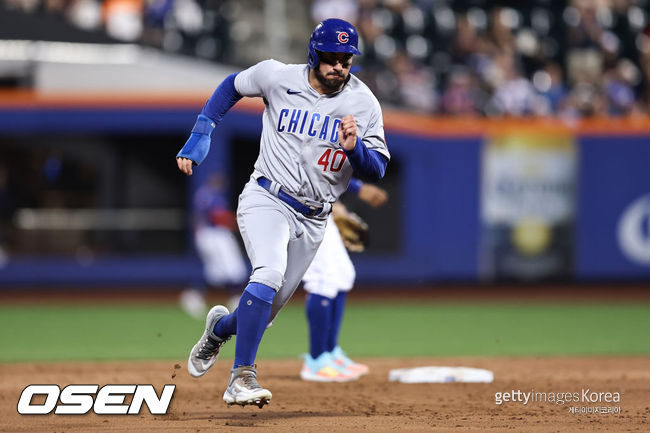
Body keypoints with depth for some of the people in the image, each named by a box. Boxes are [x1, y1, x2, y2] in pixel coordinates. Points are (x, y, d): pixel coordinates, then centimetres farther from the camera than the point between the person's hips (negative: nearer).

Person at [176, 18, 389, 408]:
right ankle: (242, 376, -30)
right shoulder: (278, 77, -8)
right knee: (270, 273, -30)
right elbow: (233, 86, 13)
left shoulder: (364, 103, -7)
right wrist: (201, 133, 4)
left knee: (268, 307, 9)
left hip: (313, 220, 3)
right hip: (267, 200, -3)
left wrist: (355, 148, -30)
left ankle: (221, 326, 43)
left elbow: (377, 170, -9)